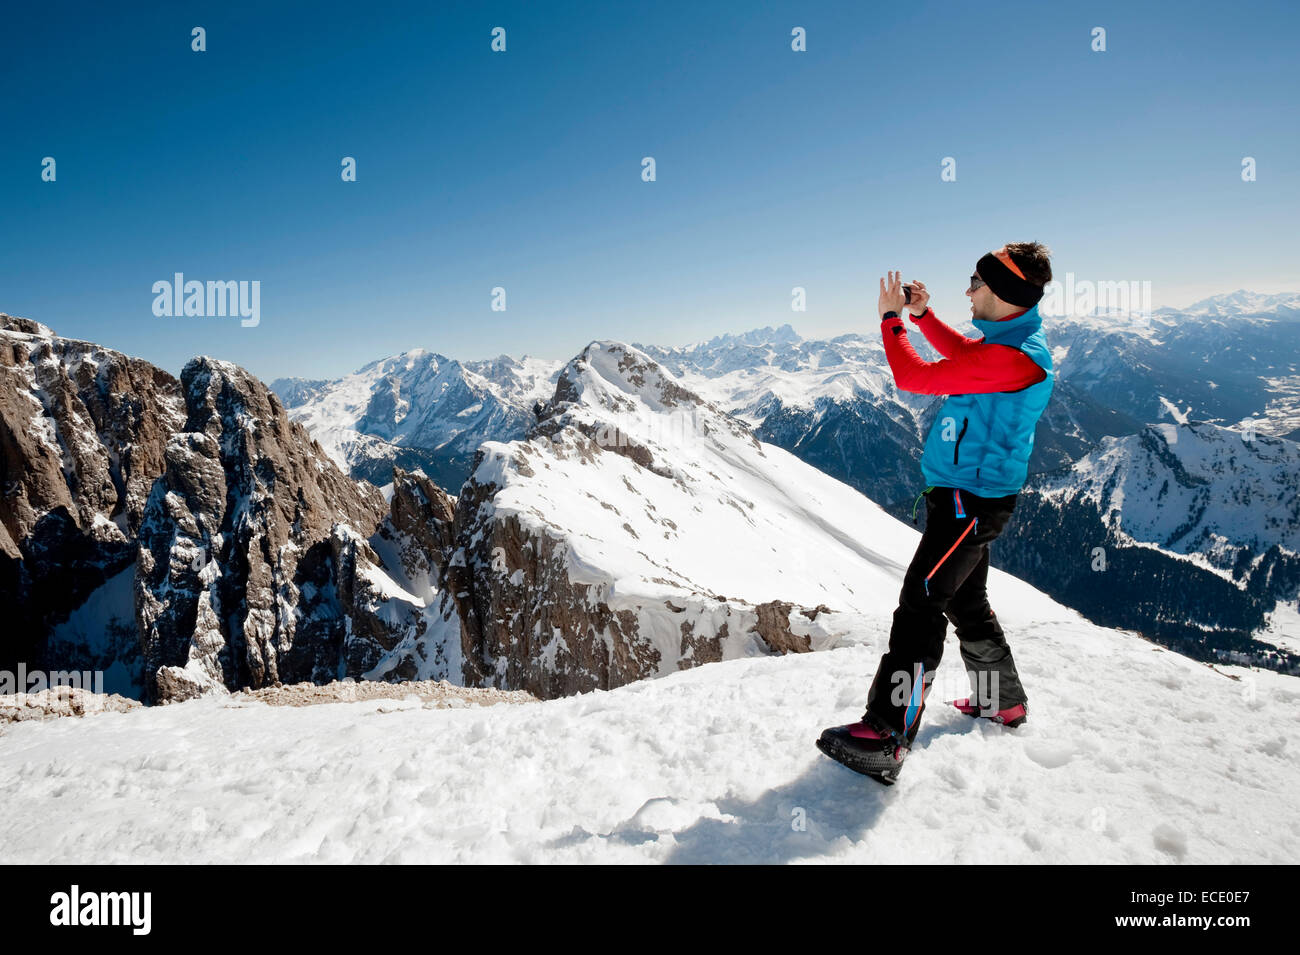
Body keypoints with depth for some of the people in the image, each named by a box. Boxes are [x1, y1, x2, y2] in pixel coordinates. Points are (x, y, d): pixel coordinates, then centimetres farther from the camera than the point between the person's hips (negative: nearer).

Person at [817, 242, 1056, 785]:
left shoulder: (1012, 358, -24)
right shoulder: (1016, 340, 8)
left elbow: (914, 378, -22)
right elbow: (963, 352, 29)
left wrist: (892, 319, -8)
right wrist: (923, 314, 18)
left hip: (970, 503, -10)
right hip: (970, 497, 10)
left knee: (920, 608, -11)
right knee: (966, 603, 22)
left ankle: (886, 736, -7)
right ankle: (1002, 701, 40)